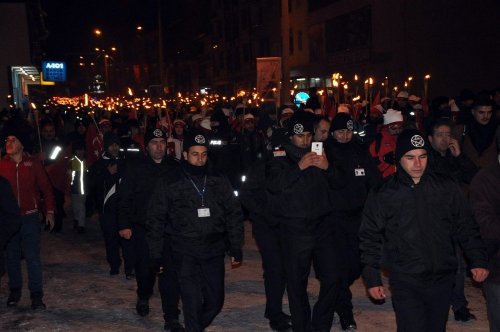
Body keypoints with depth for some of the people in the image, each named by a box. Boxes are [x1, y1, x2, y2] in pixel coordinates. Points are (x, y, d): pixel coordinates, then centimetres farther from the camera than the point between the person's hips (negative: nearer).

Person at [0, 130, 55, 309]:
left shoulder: (33, 163, -1)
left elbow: (46, 187, 5)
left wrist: (50, 211, 3)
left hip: (29, 217, -1)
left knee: (33, 257, -3)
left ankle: (36, 295, 3)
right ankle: (15, 291, 27)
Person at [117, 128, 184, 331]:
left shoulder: (175, 168, 3)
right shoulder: (135, 168, 0)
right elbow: (124, 198, -1)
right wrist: (124, 225, -6)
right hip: (142, 229, 0)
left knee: (170, 272, -5)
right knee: (145, 267, 13)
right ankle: (143, 297, 44)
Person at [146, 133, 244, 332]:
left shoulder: (219, 181, 5)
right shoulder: (169, 182, -1)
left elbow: (234, 215, 9)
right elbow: (156, 220, 2)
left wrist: (236, 248, 5)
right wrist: (156, 255, 1)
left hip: (214, 250, 3)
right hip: (184, 252, -3)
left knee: (215, 301, 10)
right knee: (193, 303, -7)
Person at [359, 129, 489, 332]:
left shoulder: (446, 187, 1)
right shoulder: (383, 196, -4)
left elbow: (466, 227, 9)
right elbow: (370, 239, 1)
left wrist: (478, 260, 2)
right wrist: (372, 279, 0)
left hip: (442, 279, 3)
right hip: (405, 283, -2)